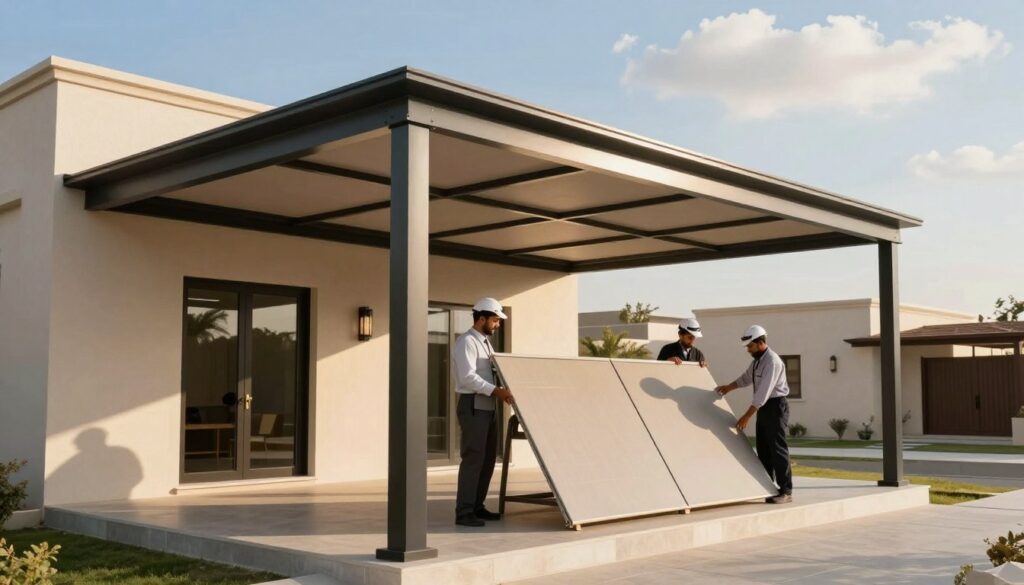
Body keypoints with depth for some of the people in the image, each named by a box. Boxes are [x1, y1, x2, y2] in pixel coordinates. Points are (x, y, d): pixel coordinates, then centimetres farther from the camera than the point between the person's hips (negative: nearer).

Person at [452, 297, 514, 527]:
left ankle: (476, 507, 19)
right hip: (472, 407, -10)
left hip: (486, 408, 10)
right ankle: (464, 513, -8)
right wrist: (497, 391, -30)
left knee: (487, 459, 11)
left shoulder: (485, 343, 18)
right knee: (473, 459, -11)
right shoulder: (466, 342, -13)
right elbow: (468, 378, -25)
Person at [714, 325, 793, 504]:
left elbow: (763, 392, -25)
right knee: (763, 449, 11)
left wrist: (747, 416, -24)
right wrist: (729, 387, 19)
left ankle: (786, 492, -6)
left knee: (777, 449, -9)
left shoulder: (772, 361, -20)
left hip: (776, 407, -10)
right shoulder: (757, 360, 10)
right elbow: (746, 378, 30)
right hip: (764, 408, 10)